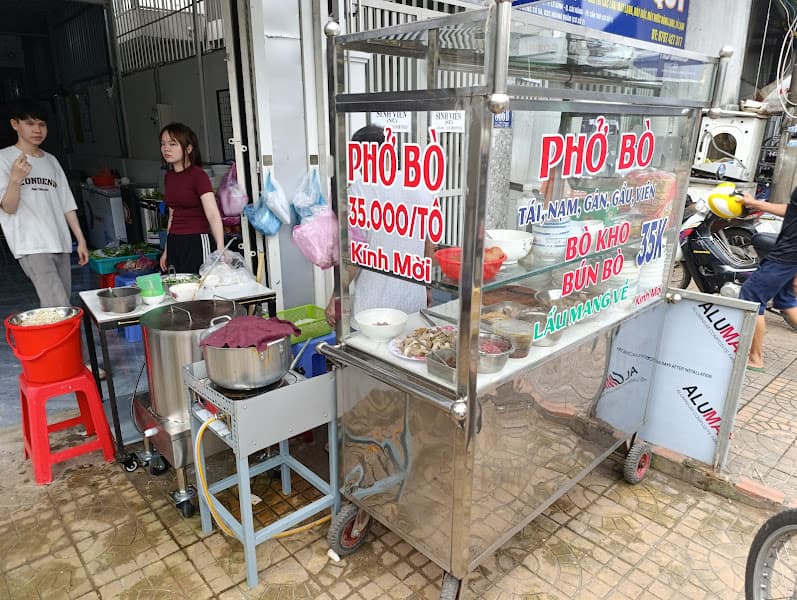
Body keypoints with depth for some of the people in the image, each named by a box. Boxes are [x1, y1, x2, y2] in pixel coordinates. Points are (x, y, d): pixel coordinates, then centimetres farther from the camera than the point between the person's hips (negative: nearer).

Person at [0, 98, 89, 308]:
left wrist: (81, 240, 13)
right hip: (32, 246, -5)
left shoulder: (51, 160, 16)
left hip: (60, 244, 6)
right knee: (61, 309, -17)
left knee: (52, 308, 8)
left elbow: (67, 204, 18)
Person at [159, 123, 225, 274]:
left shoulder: (198, 175, -12)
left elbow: (213, 215, -22)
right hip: (173, 243, 7)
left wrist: (220, 250, -35)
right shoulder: (169, 177, 11)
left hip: (196, 242, -7)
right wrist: (166, 251, 21)